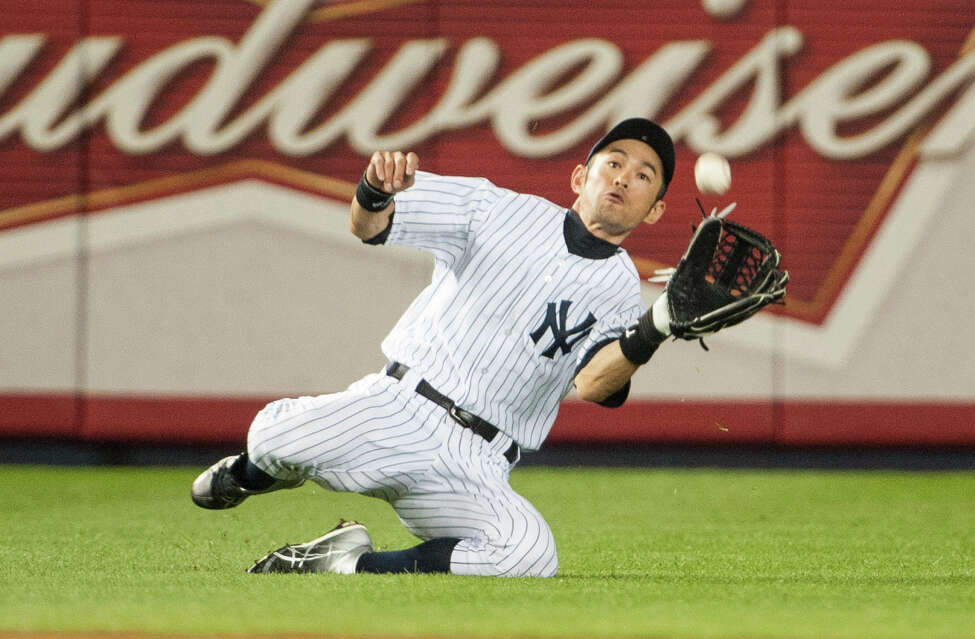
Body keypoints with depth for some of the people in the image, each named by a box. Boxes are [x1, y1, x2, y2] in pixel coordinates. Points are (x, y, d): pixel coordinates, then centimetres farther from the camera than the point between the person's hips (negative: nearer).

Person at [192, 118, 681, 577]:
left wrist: (651, 334, -31)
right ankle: (256, 472, 12)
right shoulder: (496, 208, 10)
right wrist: (374, 191, -21)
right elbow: (368, 226, 4)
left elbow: (592, 383, -10)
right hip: (398, 409, -1)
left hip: (472, 468, 1)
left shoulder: (621, 292, 10)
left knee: (532, 554, -31)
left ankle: (350, 562, -12)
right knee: (276, 434, -29)